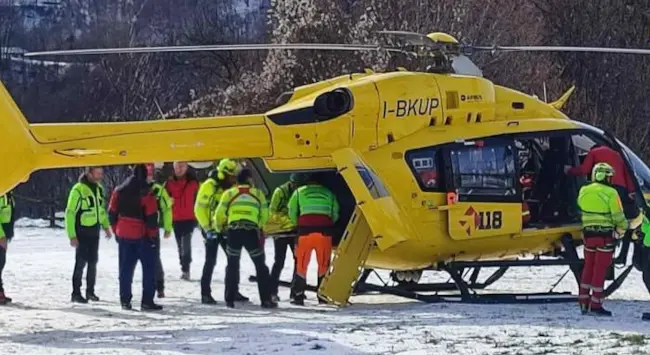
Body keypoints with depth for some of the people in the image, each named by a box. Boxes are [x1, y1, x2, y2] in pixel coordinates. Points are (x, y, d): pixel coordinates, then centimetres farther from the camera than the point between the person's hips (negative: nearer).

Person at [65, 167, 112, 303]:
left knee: (93, 262, 11)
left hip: (94, 231, 7)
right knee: (81, 262, -6)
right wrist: (72, 235, -18)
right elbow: (70, 213, -15)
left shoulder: (99, 188, 7)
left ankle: (90, 291, 21)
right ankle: (76, 293, 0)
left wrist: (106, 227, 13)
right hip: (82, 231, -7)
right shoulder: (78, 189, -16)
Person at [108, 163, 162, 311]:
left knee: (126, 269, 11)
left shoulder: (119, 191, 5)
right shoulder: (146, 193, -14)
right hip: (142, 236, -5)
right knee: (149, 268, 2)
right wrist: (153, 235, -6)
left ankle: (125, 300, 10)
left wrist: (116, 231, 17)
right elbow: (151, 216, -16)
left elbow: (112, 213, 8)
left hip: (123, 235, 5)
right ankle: (147, 301, -3)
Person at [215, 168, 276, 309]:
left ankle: (230, 300, 7)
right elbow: (264, 215, 10)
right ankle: (266, 299, 6)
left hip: (233, 232, 1)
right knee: (260, 266, 10)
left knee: (232, 265, 12)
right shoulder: (258, 194, 13)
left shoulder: (229, 193, 12)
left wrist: (219, 228, 25)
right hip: (252, 232, -1)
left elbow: (220, 214, 7)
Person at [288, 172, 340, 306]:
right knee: (323, 265, 10)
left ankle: (298, 296, 1)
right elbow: (335, 215, 19)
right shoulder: (328, 193, 19)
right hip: (324, 231, 1)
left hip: (305, 230, -1)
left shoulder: (299, 192, 16)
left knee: (301, 265, 5)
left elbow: (292, 213, 16)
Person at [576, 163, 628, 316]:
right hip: (605, 235, -5)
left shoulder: (583, 192, 2)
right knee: (600, 269, 0)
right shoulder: (610, 193, -14)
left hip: (588, 233, 5)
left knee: (588, 267, 15)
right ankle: (595, 305, 0)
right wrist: (622, 229, 6)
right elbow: (618, 216, -11)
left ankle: (584, 302, 17)